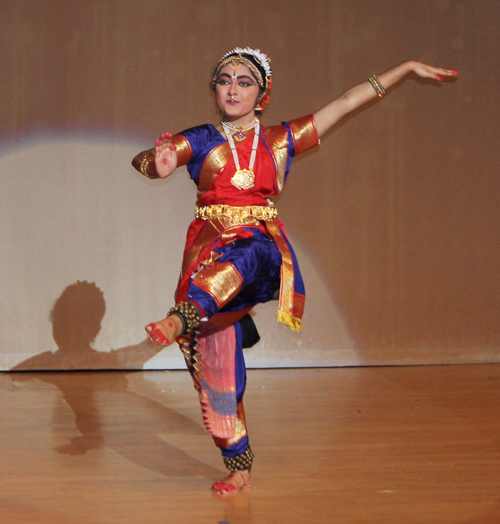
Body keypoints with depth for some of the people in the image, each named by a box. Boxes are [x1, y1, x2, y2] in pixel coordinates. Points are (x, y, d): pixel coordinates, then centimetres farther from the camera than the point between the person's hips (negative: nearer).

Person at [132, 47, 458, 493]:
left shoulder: (280, 140, 13)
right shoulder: (200, 141, 9)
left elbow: (348, 102, 16)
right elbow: (143, 159, -2)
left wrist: (407, 68, 18)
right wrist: (156, 163, -27)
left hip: (261, 244, 0)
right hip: (209, 246, 0)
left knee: (237, 259, -38)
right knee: (216, 357, -5)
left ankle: (183, 316, -64)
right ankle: (239, 466, 5)